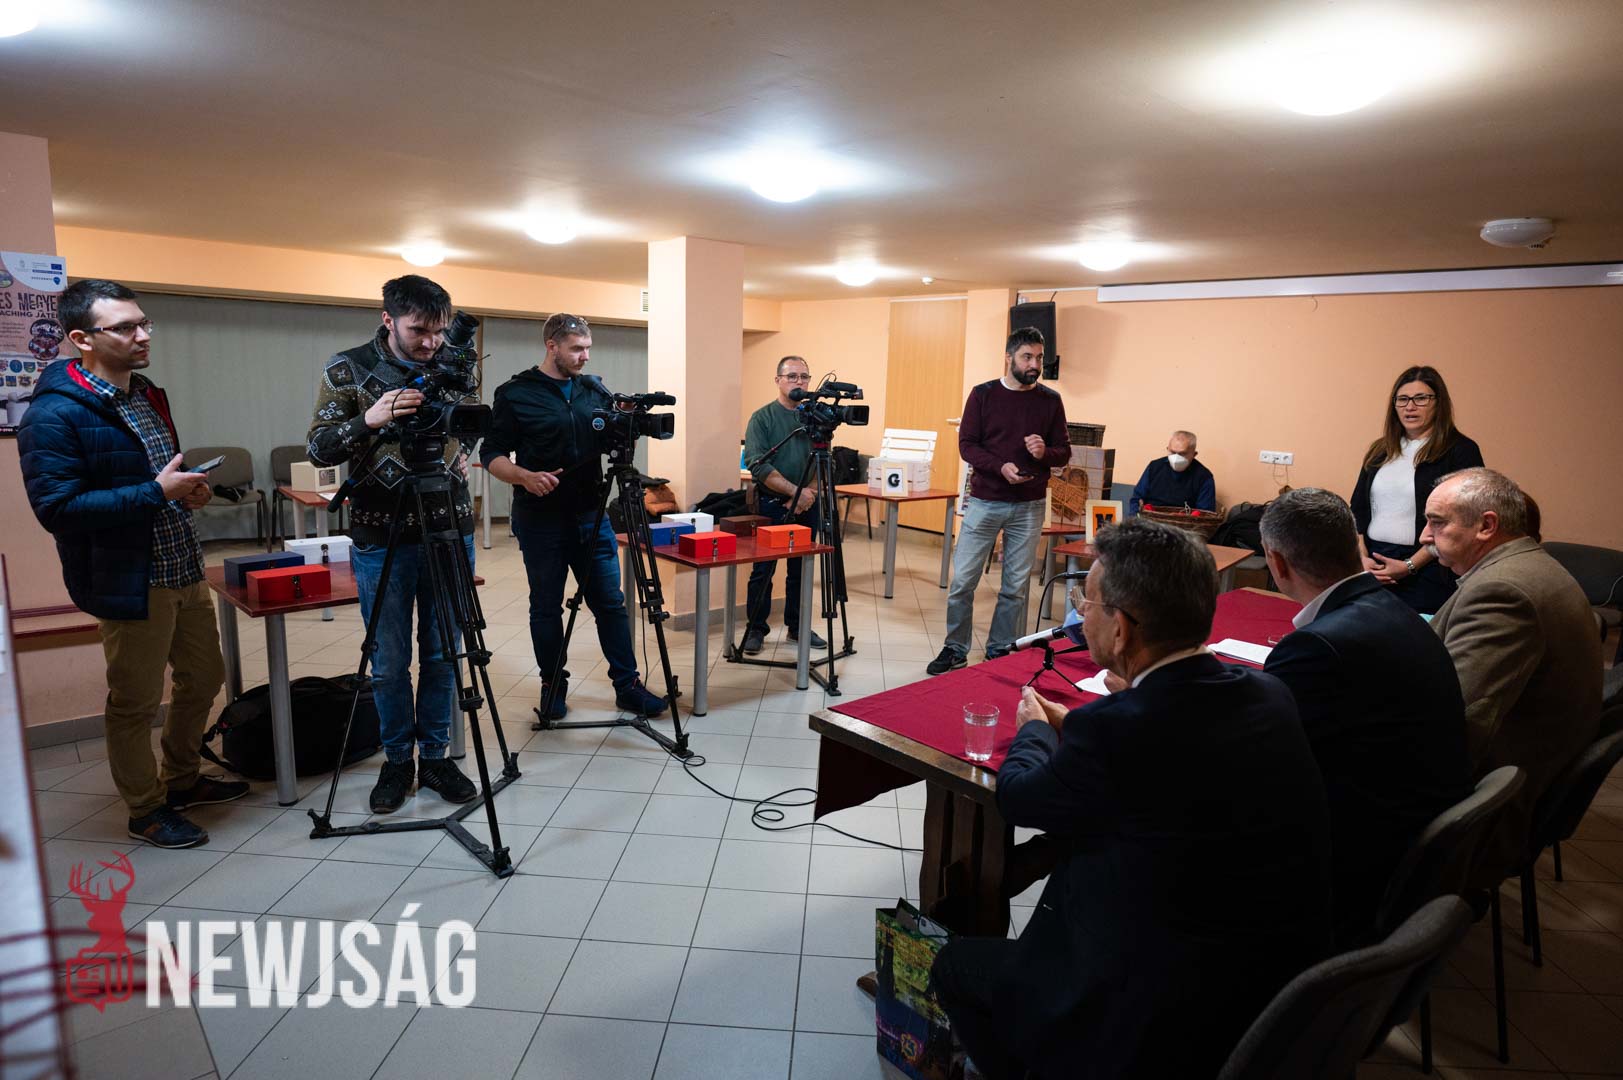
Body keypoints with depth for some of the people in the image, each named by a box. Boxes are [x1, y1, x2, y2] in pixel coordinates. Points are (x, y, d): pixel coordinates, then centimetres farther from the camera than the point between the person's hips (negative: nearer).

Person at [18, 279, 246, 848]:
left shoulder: (146, 395, 11)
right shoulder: (54, 415, -16)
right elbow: (56, 507, -21)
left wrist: (188, 488, 1)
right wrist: (156, 492, -25)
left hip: (185, 571, 8)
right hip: (129, 583, -8)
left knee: (204, 680, 19)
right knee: (135, 703, 7)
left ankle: (181, 780, 40)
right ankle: (145, 811, 26)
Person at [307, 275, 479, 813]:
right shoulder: (348, 369, -3)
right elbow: (319, 448, -6)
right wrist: (368, 420, -23)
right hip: (383, 536, -2)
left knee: (442, 653, 9)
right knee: (390, 662, 5)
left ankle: (435, 757, 23)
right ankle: (397, 760, 23)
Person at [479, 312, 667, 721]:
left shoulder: (595, 390, 8)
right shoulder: (515, 394, -4)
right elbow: (491, 454, -4)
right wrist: (525, 477, -22)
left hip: (591, 516, 4)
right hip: (541, 520, -3)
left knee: (611, 602, 5)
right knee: (546, 607, 8)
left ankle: (627, 685, 13)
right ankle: (553, 686, 23)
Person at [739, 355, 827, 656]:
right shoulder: (762, 418, -5)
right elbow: (758, 466, -14)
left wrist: (809, 493, -9)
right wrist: (795, 491, -18)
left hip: (806, 506, 4)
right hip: (771, 505, -4)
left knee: (801, 571, 12)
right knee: (762, 571, 2)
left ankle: (797, 627, 24)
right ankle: (755, 630, 13)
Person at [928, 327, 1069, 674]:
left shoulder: (1050, 401, 5)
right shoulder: (983, 394, 0)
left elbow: (1064, 452, 7)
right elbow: (966, 445, -3)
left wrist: (1045, 453, -16)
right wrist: (1001, 467, -19)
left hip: (1029, 506, 1)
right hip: (984, 501, -1)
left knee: (1016, 586, 6)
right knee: (962, 580, -1)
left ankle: (999, 652, 20)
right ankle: (955, 650, 15)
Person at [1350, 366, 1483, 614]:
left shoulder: (1460, 451, -2)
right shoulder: (1379, 451, 14)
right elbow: (1357, 510, 13)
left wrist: (1409, 566, -14)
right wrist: (1362, 556, -2)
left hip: (1425, 574, -4)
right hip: (1371, 568, 4)